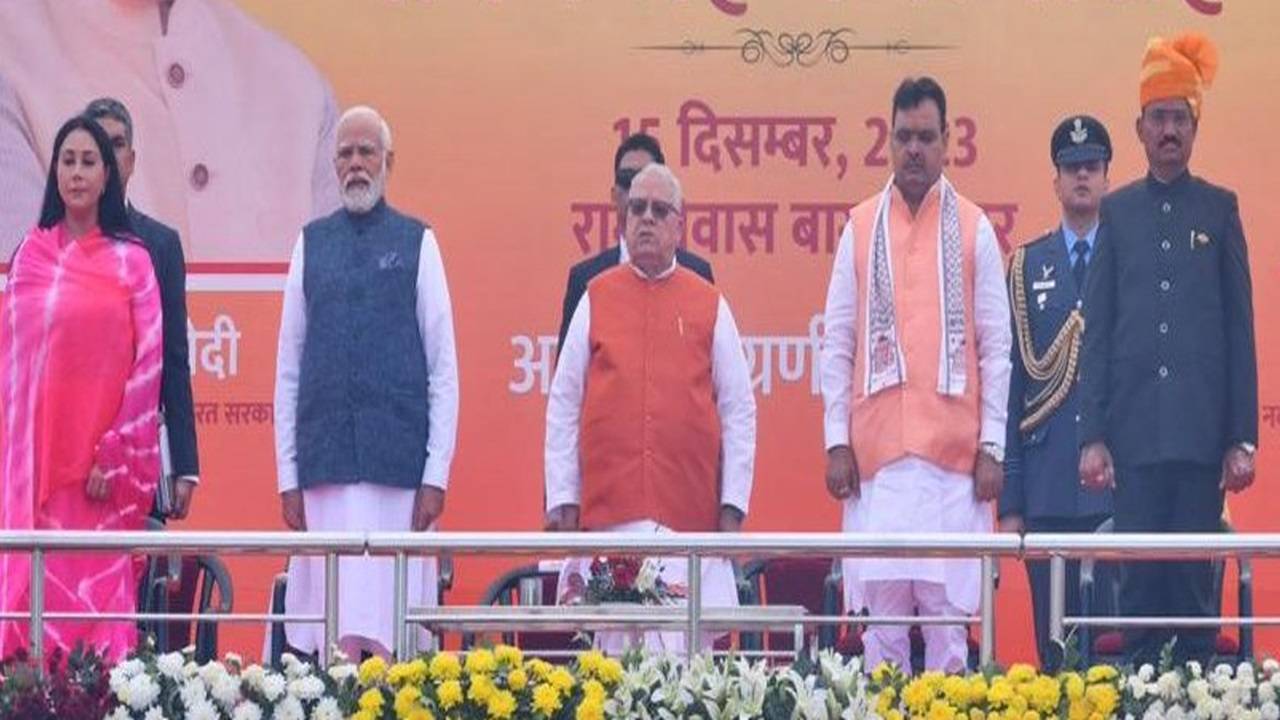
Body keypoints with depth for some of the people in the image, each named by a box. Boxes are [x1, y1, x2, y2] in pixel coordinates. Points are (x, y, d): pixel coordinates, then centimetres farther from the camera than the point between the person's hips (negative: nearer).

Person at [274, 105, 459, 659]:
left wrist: (436, 474, -4)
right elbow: (288, 368, 11)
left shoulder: (417, 243, 5)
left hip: (400, 467, -2)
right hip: (325, 463, 2)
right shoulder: (311, 244, 11)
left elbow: (443, 369, 3)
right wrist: (288, 476, 5)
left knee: (393, 627, -5)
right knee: (334, 632, -1)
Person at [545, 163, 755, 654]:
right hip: (608, 507, 0)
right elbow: (563, 406, 10)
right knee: (618, 646, -4)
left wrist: (733, 504, 4)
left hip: (691, 511, 0)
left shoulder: (708, 305, 10)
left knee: (686, 647, -5)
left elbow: (739, 411, 10)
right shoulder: (597, 298, 10)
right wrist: (561, 498, 4)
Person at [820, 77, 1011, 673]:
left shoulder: (974, 229, 6)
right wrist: (837, 443, 1)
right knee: (878, 606, -1)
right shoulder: (860, 227, 8)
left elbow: (995, 347, 5)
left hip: (953, 449, -1)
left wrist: (991, 447, -1)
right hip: (875, 449, 1)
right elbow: (837, 344, 8)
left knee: (948, 605, -2)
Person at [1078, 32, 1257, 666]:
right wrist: (1092, 435, 0)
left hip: (1201, 429, -1)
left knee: (1195, 582, 1)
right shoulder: (1117, 211, 9)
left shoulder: (1219, 209, 7)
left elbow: (1241, 328, 6)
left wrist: (1243, 438, 0)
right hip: (1135, 429, 1)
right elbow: (1097, 329, 8)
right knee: (1139, 582, 1)